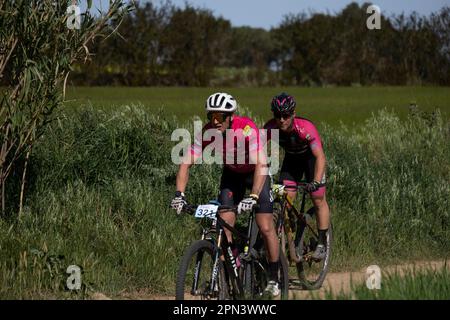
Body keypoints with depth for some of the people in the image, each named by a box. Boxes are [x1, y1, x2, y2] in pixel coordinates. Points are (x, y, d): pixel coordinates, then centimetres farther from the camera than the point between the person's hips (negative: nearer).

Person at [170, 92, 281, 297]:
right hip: (231, 174, 4)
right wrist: (179, 194, -38)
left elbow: (261, 165, -42)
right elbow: (186, 163, -24)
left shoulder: (247, 129, -36)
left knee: (266, 228, -9)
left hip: (255, 173, -3)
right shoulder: (207, 132, -24)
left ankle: (273, 279, 7)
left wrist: (253, 197, -52)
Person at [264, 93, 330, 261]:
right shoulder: (271, 128, -28)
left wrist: (316, 181, -56)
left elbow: (320, 156, -44)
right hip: (291, 158, 3)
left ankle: (322, 243, 6)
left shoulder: (305, 128, -38)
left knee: (318, 200, -6)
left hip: (311, 157, -3)